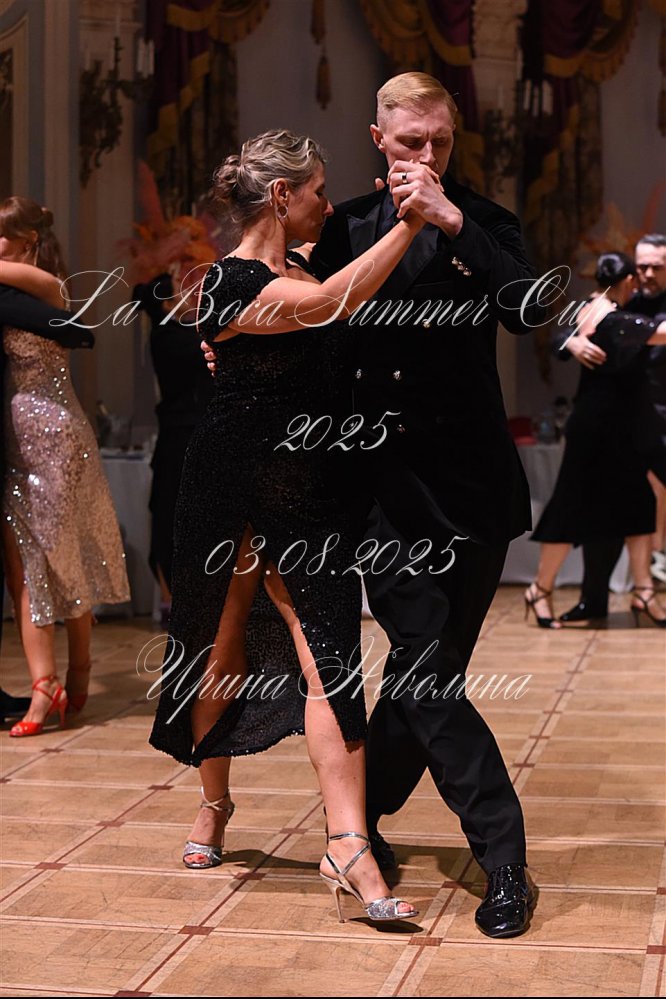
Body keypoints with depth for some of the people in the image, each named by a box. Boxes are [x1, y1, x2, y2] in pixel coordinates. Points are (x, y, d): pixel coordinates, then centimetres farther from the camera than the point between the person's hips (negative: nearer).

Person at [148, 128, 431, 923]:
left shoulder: (298, 273, 13)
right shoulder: (231, 285, -15)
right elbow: (330, 303, -30)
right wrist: (412, 220, -34)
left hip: (308, 495, 6)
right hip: (235, 493, -5)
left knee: (326, 654, -9)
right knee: (225, 649, 12)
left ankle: (347, 844, -18)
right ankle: (214, 801, 35)